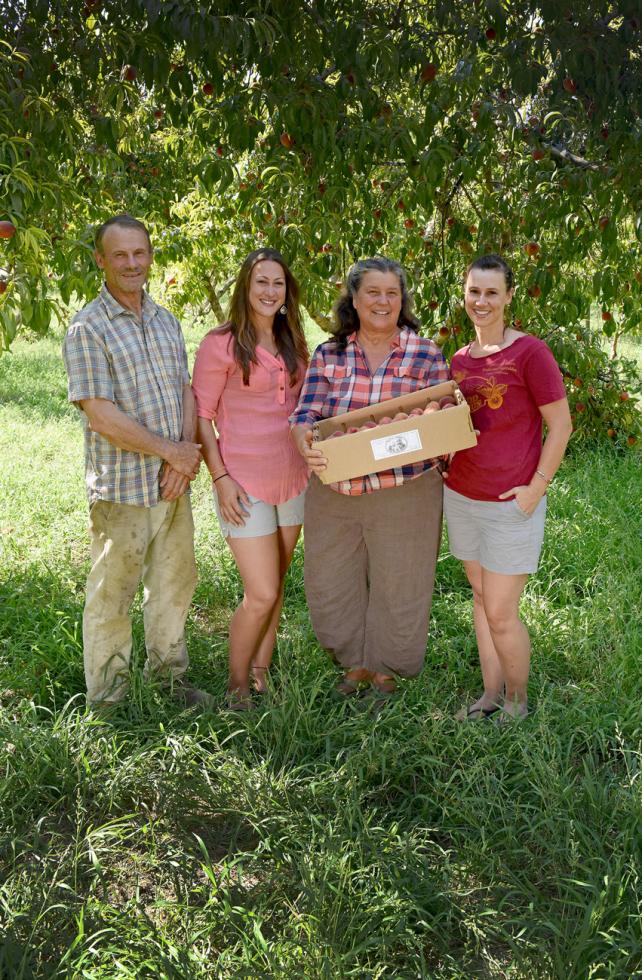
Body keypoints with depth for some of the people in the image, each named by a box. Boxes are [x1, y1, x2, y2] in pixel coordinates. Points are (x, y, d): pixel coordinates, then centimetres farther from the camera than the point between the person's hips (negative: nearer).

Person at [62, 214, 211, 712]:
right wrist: (170, 451, -15)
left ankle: (170, 675, 35)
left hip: (174, 482, 7)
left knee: (175, 582, 17)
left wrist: (185, 453, -8)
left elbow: (186, 390, 8)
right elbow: (101, 415, -17)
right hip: (121, 488, -6)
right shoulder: (88, 328, -11)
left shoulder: (166, 320, 10)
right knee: (112, 594, 5)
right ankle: (107, 699, 21)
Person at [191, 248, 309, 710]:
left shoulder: (292, 343, 10)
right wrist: (220, 478, -14)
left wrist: (313, 459, 10)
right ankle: (237, 685, 14)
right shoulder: (221, 344, -9)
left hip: (293, 478, 6)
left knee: (275, 587, 13)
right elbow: (201, 415, -8)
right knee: (262, 595, -6)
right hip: (245, 483, -6)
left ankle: (262, 672, 29)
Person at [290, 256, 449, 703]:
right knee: (330, 583, 12)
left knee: (397, 585, 9)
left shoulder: (426, 355, -2)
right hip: (333, 493, 3)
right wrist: (306, 444, -26)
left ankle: (385, 669, 34)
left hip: (404, 494, -2)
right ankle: (356, 662, 36)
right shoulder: (328, 354, 4)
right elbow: (306, 414, -4)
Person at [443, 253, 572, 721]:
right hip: (461, 497, 6)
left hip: (510, 505, -6)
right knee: (481, 599, 16)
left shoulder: (530, 352, -12)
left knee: (500, 613, 0)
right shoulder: (460, 360, 7)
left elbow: (561, 425, -10)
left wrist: (536, 487, -14)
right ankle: (491, 695, 30)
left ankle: (518, 701, 23)